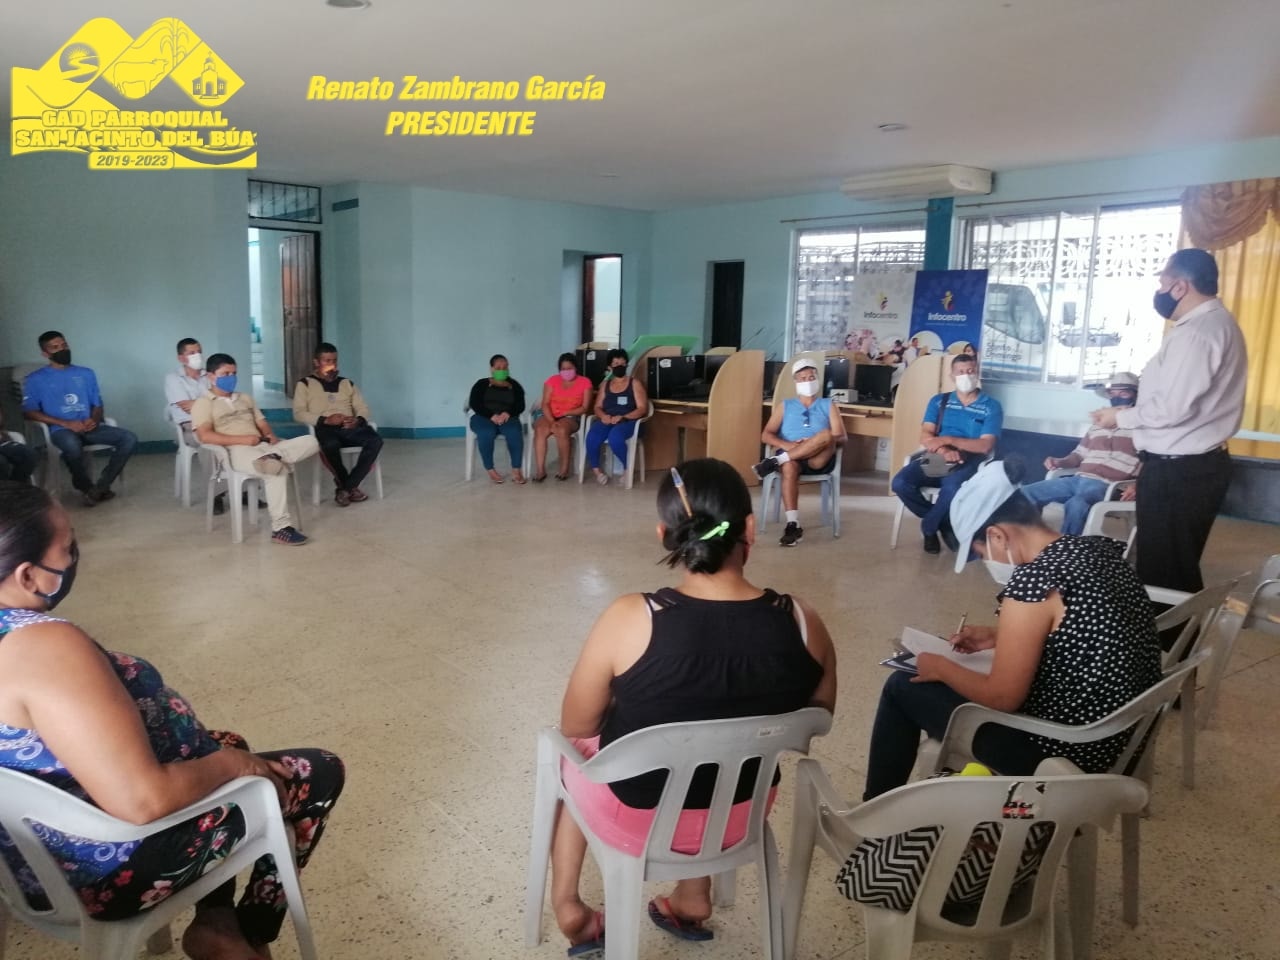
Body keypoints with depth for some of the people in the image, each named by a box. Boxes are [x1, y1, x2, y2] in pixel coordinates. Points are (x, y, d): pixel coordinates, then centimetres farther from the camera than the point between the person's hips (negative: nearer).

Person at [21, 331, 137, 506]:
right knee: (72, 445, -41)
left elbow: (98, 405, 19)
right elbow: (29, 412, -2)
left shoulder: (86, 373, 19)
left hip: (89, 427, 4)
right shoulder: (35, 379, 7)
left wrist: (94, 420, -6)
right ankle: (86, 487, -14)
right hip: (61, 430, -4)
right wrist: (66, 423, -13)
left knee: (129, 439, -22)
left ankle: (101, 486, -18)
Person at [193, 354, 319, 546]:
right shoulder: (203, 404, 6)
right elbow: (205, 436, -9)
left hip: (263, 447, 7)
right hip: (235, 452, -6)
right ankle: (280, 527, -33)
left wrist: (271, 436, -2)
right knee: (278, 470, -37)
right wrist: (242, 439, -18)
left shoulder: (245, 398, 28)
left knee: (311, 442, -15)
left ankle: (271, 459, -33)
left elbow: (262, 424, 23)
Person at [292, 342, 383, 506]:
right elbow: (299, 413, 2)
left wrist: (358, 420, -10)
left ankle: (345, 487, -20)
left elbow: (363, 408, 16)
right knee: (330, 445, -40)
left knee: (375, 441, -29)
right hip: (325, 428, -3)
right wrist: (325, 420, -15)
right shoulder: (305, 384, 15)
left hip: (349, 428, 3)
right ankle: (349, 487, -14)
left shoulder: (347, 383, 25)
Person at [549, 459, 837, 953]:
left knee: (569, 748, 29)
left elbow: (575, 726, -13)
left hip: (634, 814, -2)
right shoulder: (803, 623, -19)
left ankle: (567, 902, 30)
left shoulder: (629, 619, -27)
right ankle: (694, 897, 38)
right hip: (741, 812, 3)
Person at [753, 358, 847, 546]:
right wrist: (787, 445, -11)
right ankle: (793, 525, -43)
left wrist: (813, 443, -12)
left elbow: (840, 437, 8)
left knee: (826, 435, -33)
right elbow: (766, 435, 10)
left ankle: (775, 462, -32)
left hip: (819, 460, 0)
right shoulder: (785, 406, 22)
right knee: (789, 467, -38)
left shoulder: (828, 405, 21)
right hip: (790, 457, 0)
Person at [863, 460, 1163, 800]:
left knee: (902, 687, 6)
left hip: (1065, 750, -9)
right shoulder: (1099, 549, 0)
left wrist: (941, 668, -3)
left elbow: (1003, 698, -19)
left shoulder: (1032, 580, -25)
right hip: (1123, 732, 9)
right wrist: (998, 637, 16)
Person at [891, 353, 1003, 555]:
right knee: (900, 483, -25)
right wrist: (944, 451, -19)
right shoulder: (939, 401, 14)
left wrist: (948, 440, -16)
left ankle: (929, 528, -6)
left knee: (952, 488, -38)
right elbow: (925, 437, 2)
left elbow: (985, 446, -6)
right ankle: (943, 524, -2)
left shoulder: (992, 406, 5)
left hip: (968, 463, -3)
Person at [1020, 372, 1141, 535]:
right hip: (1078, 479, 7)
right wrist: (1060, 461, 9)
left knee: (1076, 504, -40)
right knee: (1027, 493, -8)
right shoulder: (1098, 424, 25)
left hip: (1107, 485, -7)